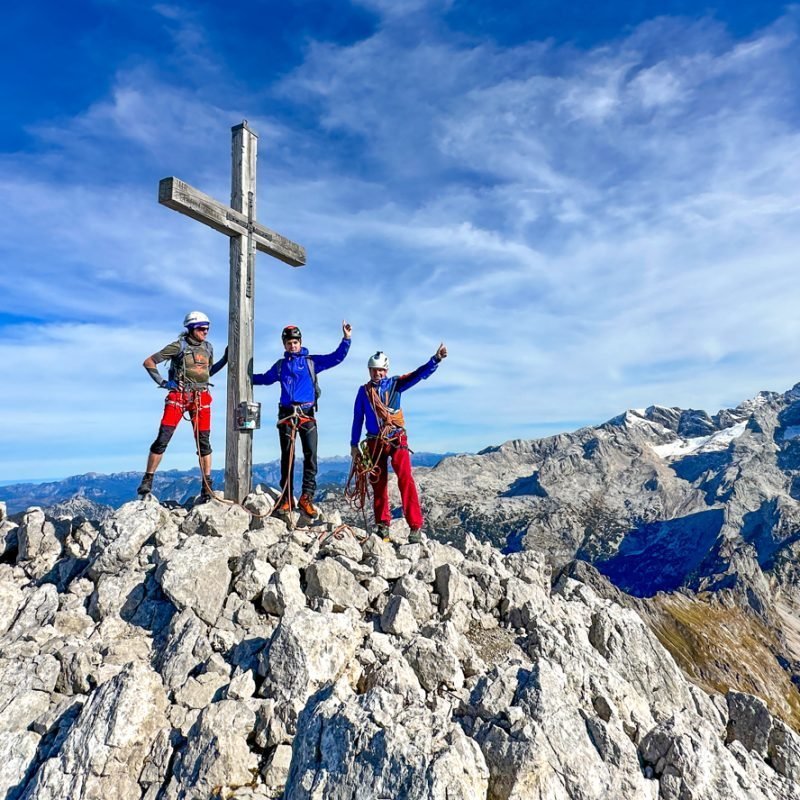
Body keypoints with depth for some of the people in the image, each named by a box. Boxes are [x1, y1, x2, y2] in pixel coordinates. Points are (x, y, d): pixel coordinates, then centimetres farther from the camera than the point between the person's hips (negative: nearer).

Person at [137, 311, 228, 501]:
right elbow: (148, 362, 1)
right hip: (178, 396, -3)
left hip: (201, 398, 3)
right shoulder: (179, 346, -3)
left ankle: (207, 486, 9)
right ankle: (147, 480, 9)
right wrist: (162, 382, -5)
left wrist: (225, 359, 10)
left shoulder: (208, 347, 11)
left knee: (204, 442, 2)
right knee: (162, 439, -5)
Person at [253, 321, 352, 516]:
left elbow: (336, 358, 5)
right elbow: (265, 378, 35)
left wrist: (346, 339, -3)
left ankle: (306, 497, -8)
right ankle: (286, 498, 10)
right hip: (286, 414, 2)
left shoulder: (312, 361, 10)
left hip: (307, 414, -2)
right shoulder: (280, 365, 18)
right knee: (287, 457, 4)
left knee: (311, 455, -12)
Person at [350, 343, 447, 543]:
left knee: (405, 479, -15)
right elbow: (357, 419, 11)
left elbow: (418, 374, -9)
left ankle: (415, 525, -12)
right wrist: (354, 444, 11)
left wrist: (435, 359, -24)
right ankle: (383, 523, 22)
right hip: (375, 442, 2)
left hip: (397, 439, -2)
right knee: (378, 483, 7)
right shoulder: (364, 390, 7)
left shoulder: (394, 384, 3)